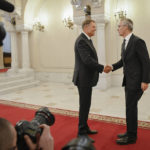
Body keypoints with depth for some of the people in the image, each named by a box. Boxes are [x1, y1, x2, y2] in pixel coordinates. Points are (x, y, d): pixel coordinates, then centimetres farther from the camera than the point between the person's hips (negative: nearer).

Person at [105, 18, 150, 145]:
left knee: (130, 107, -3)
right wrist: (112, 67, 2)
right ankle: (131, 132, 29)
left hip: (137, 81, -9)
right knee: (131, 106, 15)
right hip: (129, 80, 9)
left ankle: (131, 136, 11)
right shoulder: (125, 43, 12)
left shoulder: (138, 41, -16)